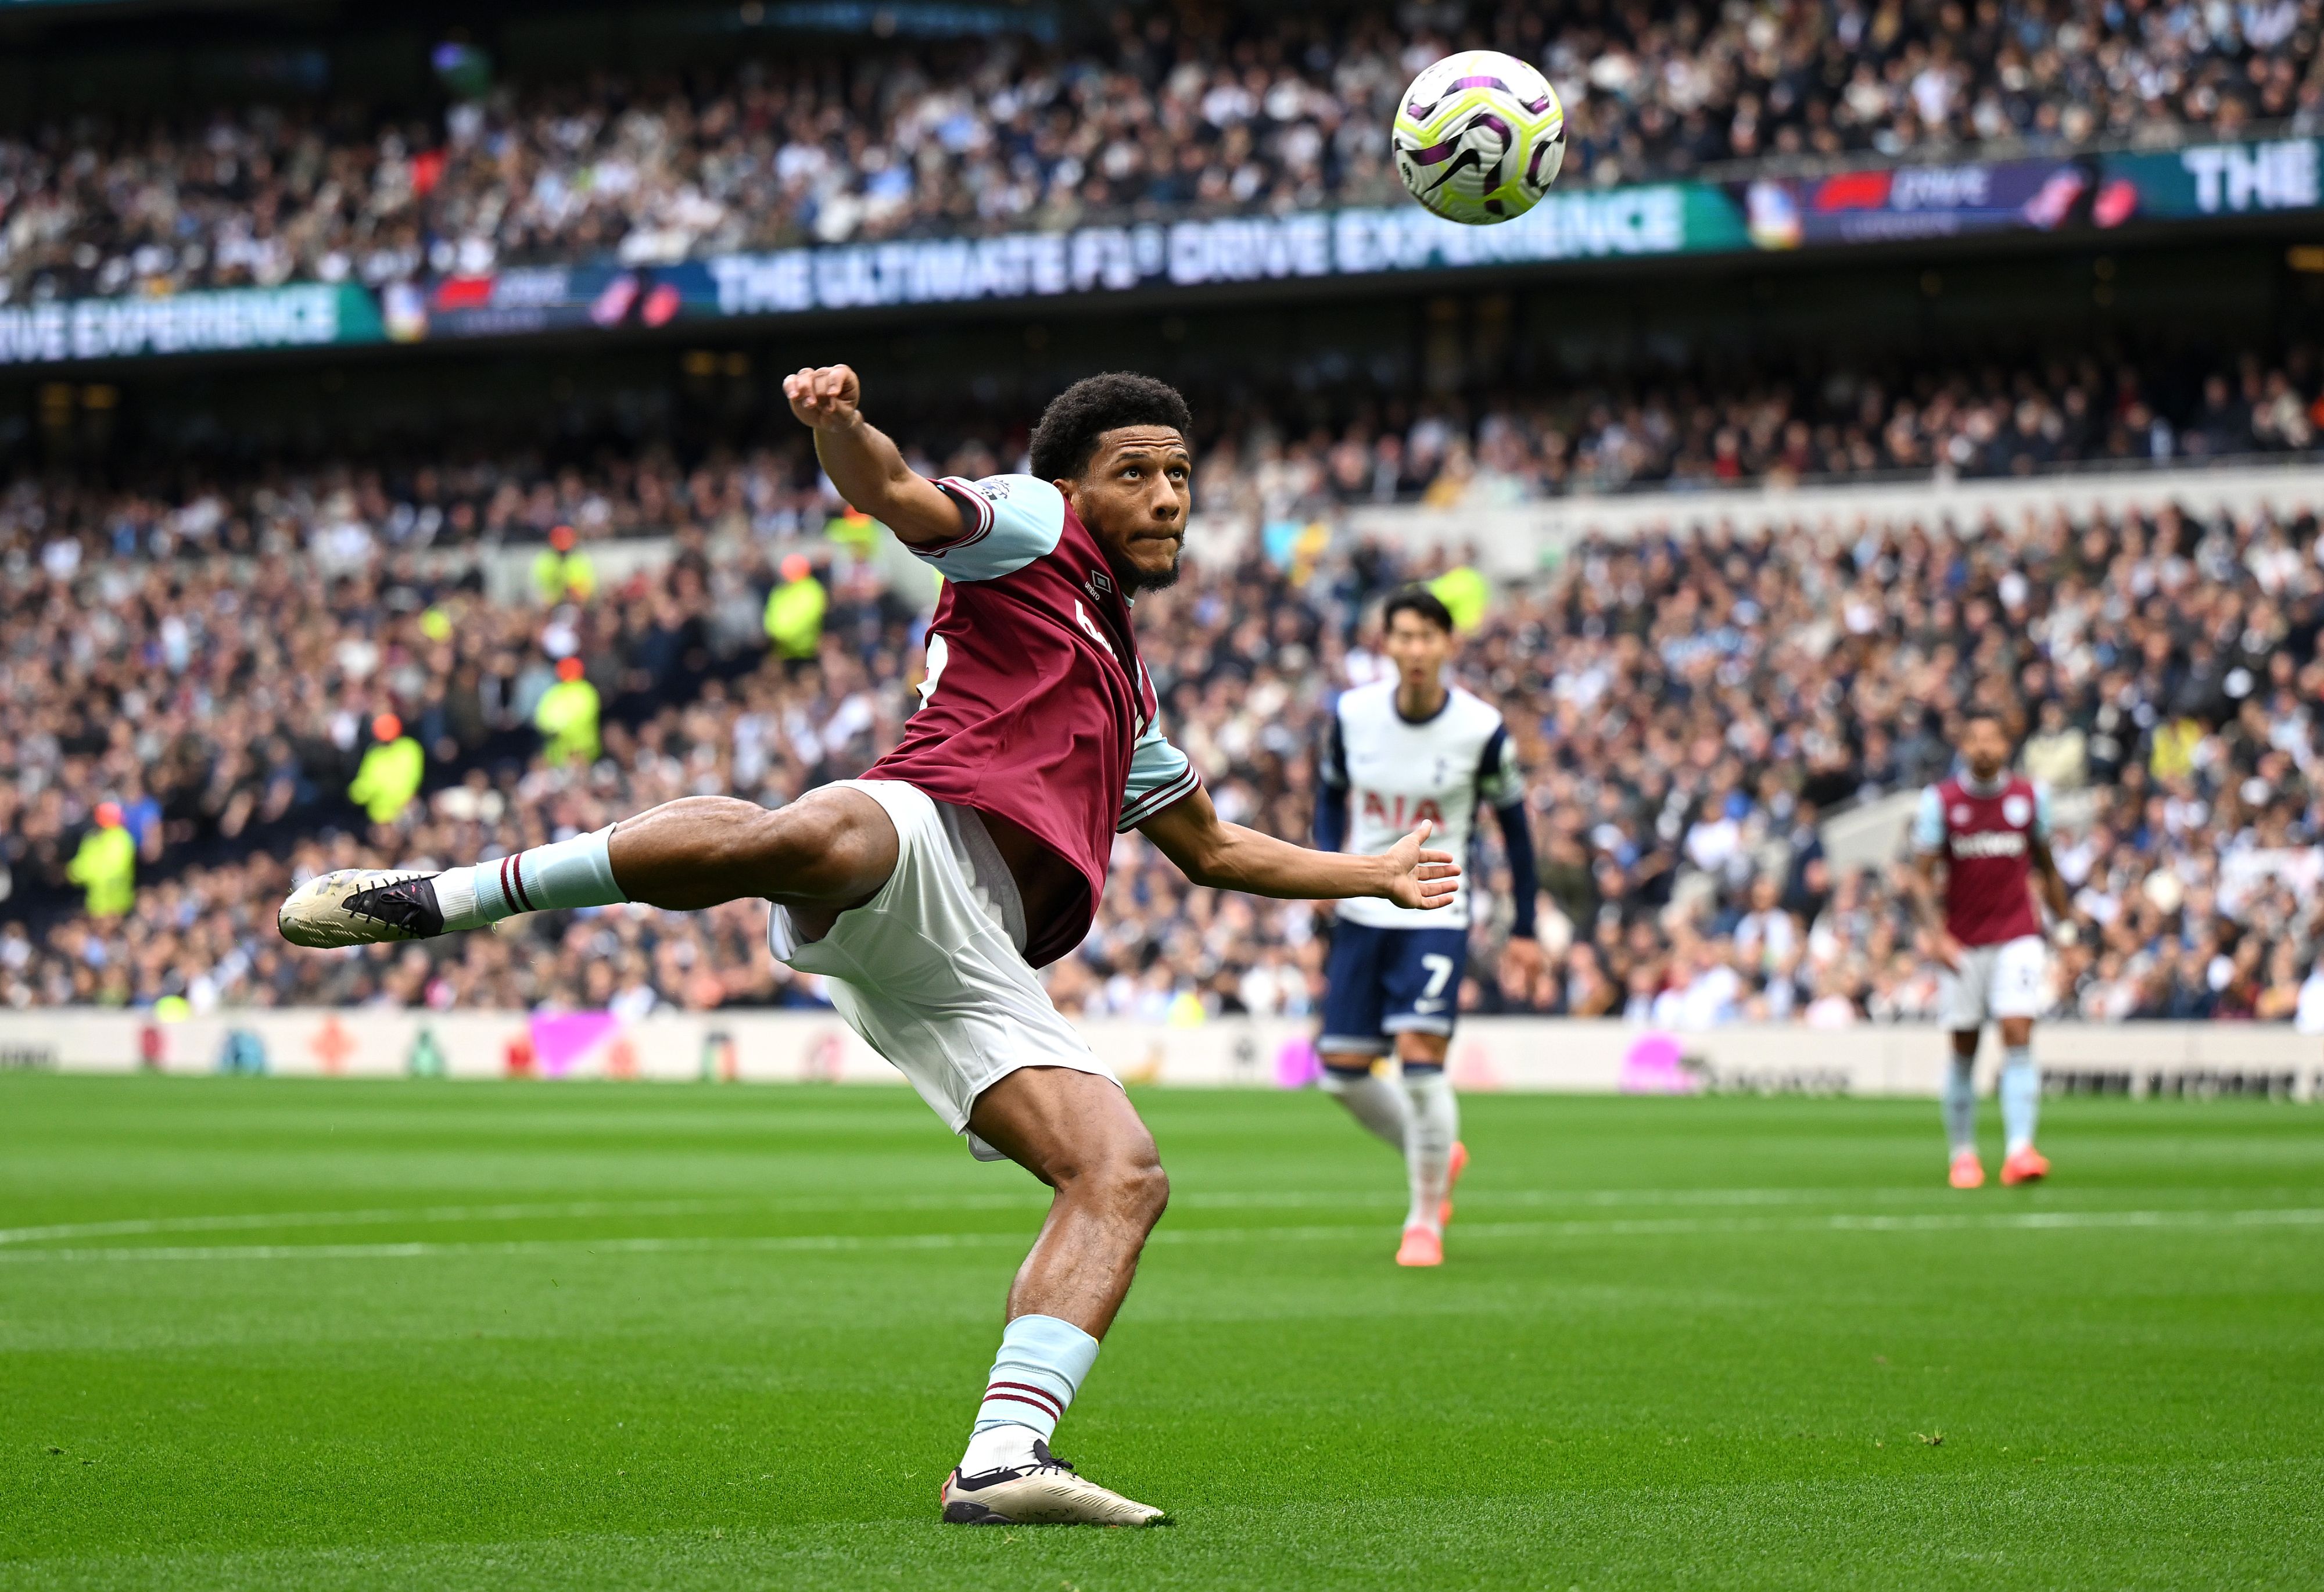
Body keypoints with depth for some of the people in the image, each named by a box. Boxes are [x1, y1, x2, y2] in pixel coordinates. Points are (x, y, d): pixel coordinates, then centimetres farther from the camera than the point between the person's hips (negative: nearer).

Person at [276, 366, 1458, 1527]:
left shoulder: (1123, 687, 41)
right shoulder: (1029, 529, 18)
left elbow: (1212, 847, 54)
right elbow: (896, 495, -2)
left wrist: (1377, 876, 58)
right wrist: (839, 422, -25)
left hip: (972, 974, 8)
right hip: (922, 835, -8)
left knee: (1124, 1176, -10)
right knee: (806, 836, -42)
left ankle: (1002, 1460, -20)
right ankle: (440, 899, -32)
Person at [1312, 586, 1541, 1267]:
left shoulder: (1480, 728, -11)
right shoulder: (1352, 713, -5)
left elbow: (1513, 822, 2)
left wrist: (1523, 929, 4)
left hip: (1435, 912, -4)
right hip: (1362, 910, 4)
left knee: (1419, 1056, -17)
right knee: (1343, 1071, 3)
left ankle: (1425, 1218, 0)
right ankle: (1439, 1156, 31)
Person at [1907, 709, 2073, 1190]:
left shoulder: (2030, 796, 3)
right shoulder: (1939, 801, -3)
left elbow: (2046, 866, 14)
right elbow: (1921, 876, -3)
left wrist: (2064, 928, 14)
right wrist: (1935, 934, -16)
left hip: (2018, 938, 0)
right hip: (1963, 944, 0)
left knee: (2018, 1037, -14)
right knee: (1964, 1051, 4)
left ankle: (2019, 1150, -21)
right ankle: (1963, 1155, 17)